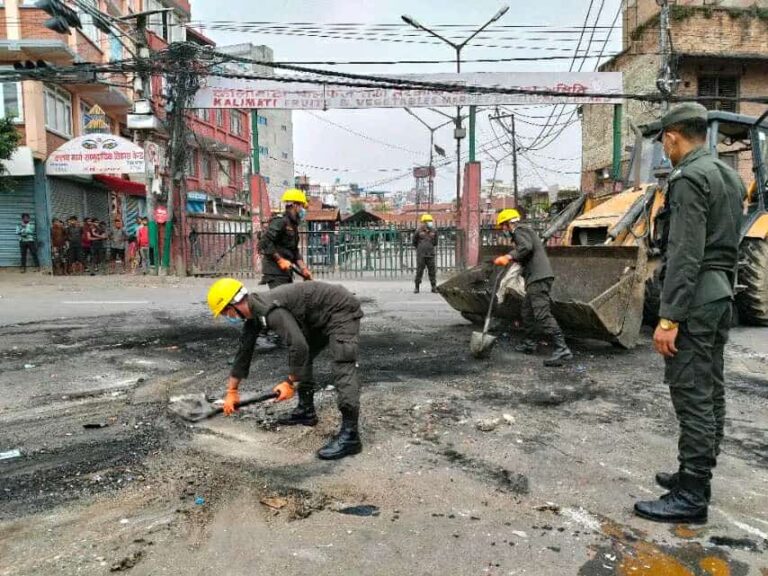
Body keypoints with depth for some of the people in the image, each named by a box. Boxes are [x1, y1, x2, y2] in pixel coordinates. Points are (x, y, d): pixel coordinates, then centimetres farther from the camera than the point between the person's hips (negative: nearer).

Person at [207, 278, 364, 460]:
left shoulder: (269, 310, -26)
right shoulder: (254, 314, 6)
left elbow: (299, 346, -33)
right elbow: (244, 351, 16)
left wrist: (290, 383, -19)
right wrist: (231, 391, 22)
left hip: (341, 310, -11)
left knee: (343, 369, -19)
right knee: (301, 359, 18)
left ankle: (350, 435, -21)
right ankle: (306, 411, 29)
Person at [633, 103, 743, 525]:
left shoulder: (689, 178, -15)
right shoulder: (729, 176, 16)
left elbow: (685, 255, -22)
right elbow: (729, 245, 19)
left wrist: (668, 317, -22)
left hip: (695, 299, -10)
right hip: (721, 294, 10)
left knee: (691, 395, -5)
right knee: (710, 391, 14)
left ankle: (691, 496, 3)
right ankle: (697, 477, 26)